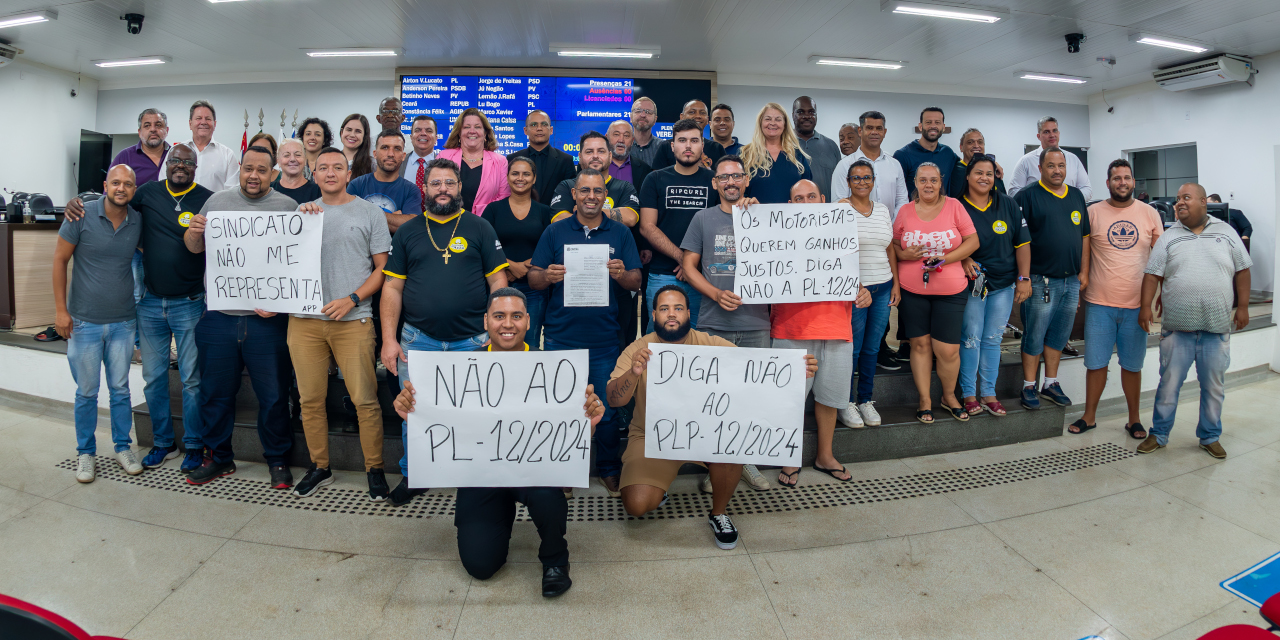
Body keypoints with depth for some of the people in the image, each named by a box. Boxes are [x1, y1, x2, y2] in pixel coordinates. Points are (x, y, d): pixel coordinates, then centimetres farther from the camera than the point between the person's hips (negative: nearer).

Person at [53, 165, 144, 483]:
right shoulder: (82, 215, -10)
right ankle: (85, 452, 23)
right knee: (86, 392, 8)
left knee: (120, 389, 11)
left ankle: (123, 447, 25)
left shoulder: (138, 221, -1)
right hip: (85, 322, -2)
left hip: (123, 322, 2)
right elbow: (59, 260, -4)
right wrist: (61, 309, -6)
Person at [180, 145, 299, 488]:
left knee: (273, 395, 4)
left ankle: (278, 460, 20)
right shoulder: (218, 200, 10)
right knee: (216, 392, 12)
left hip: (267, 318, -3)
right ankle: (219, 458, 29)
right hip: (219, 316, 3)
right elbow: (195, 248, 15)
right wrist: (194, 231, -7)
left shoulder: (287, 206, 1)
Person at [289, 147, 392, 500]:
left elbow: (383, 268, 3)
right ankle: (319, 467, 22)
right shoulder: (302, 211, 15)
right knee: (310, 399, 8)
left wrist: (352, 299, -10)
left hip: (353, 319, -3)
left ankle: (374, 468, 8)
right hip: (305, 318, 4)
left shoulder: (369, 212, 5)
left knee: (365, 399, -5)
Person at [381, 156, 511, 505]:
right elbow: (392, 287, 7)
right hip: (418, 340, 2)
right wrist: (389, 339, -1)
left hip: (472, 341, -1)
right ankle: (412, 476, 26)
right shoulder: (408, 231, 10)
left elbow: (498, 283, 2)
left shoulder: (479, 228, 6)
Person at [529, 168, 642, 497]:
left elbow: (636, 281, 4)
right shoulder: (555, 232, 7)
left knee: (607, 409, 6)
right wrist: (547, 276, -17)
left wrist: (621, 275, -18)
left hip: (605, 339, 0)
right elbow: (533, 278, 5)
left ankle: (609, 470, 24)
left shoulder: (621, 233, 7)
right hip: (560, 338, 0)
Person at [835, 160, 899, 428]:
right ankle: (845, 404, 10)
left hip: (882, 289, 5)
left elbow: (890, 249, 17)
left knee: (872, 348, 9)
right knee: (851, 348, -2)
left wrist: (896, 283, 11)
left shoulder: (883, 210, 14)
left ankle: (866, 400, 20)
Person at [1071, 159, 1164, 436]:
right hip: (1099, 302, -1)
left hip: (1137, 304, 1)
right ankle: (1089, 416, 20)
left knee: (1132, 365, 10)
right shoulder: (1093, 212, 0)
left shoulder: (1149, 214, 4)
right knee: (1096, 363, 7)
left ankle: (1134, 419, 24)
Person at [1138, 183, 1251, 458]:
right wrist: (1145, 306, -8)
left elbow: (1242, 271, 9)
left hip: (1217, 329, 1)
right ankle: (1158, 434, 15)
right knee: (1169, 383, 3)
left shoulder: (1226, 232, 7)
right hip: (1177, 328, -1)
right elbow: (1153, 274, 1)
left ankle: (1210, 437, 25)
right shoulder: (1169, 237, 4)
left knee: (1214, 386, 10)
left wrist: (1243, 306, 3)